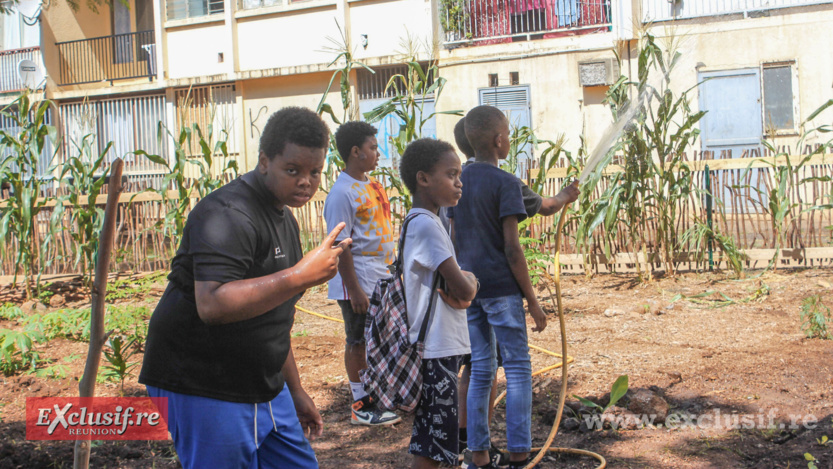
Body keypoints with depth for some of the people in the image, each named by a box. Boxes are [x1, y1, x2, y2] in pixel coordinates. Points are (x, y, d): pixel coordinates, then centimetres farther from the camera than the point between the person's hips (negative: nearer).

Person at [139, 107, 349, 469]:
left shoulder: (283, 217, 14)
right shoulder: (229, 215, -18)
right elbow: (213, 305, -33)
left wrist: (295, 390, 22)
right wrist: (303, 274, -32)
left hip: (265, 390, 9)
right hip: (204, 392, -9)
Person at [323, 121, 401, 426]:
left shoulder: (373, 186, 11)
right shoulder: (342, 193, -16)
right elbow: (340, 245, -18)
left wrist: (393, 272, 18)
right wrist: (354, 289, -20)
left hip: (382, 280, 8)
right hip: (360, 282, -8)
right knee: (358, 342, 2)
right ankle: (361, 407, 12)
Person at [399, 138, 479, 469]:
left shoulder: (427, 221, 14)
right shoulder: (425, 224, -17)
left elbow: (458, 287, 16)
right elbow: (463, 288, -20)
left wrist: (464, 284, -7)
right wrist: (471, 282, 3)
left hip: (441, 347, 10)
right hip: (435, 351, -10)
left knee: (430, 441, 17)